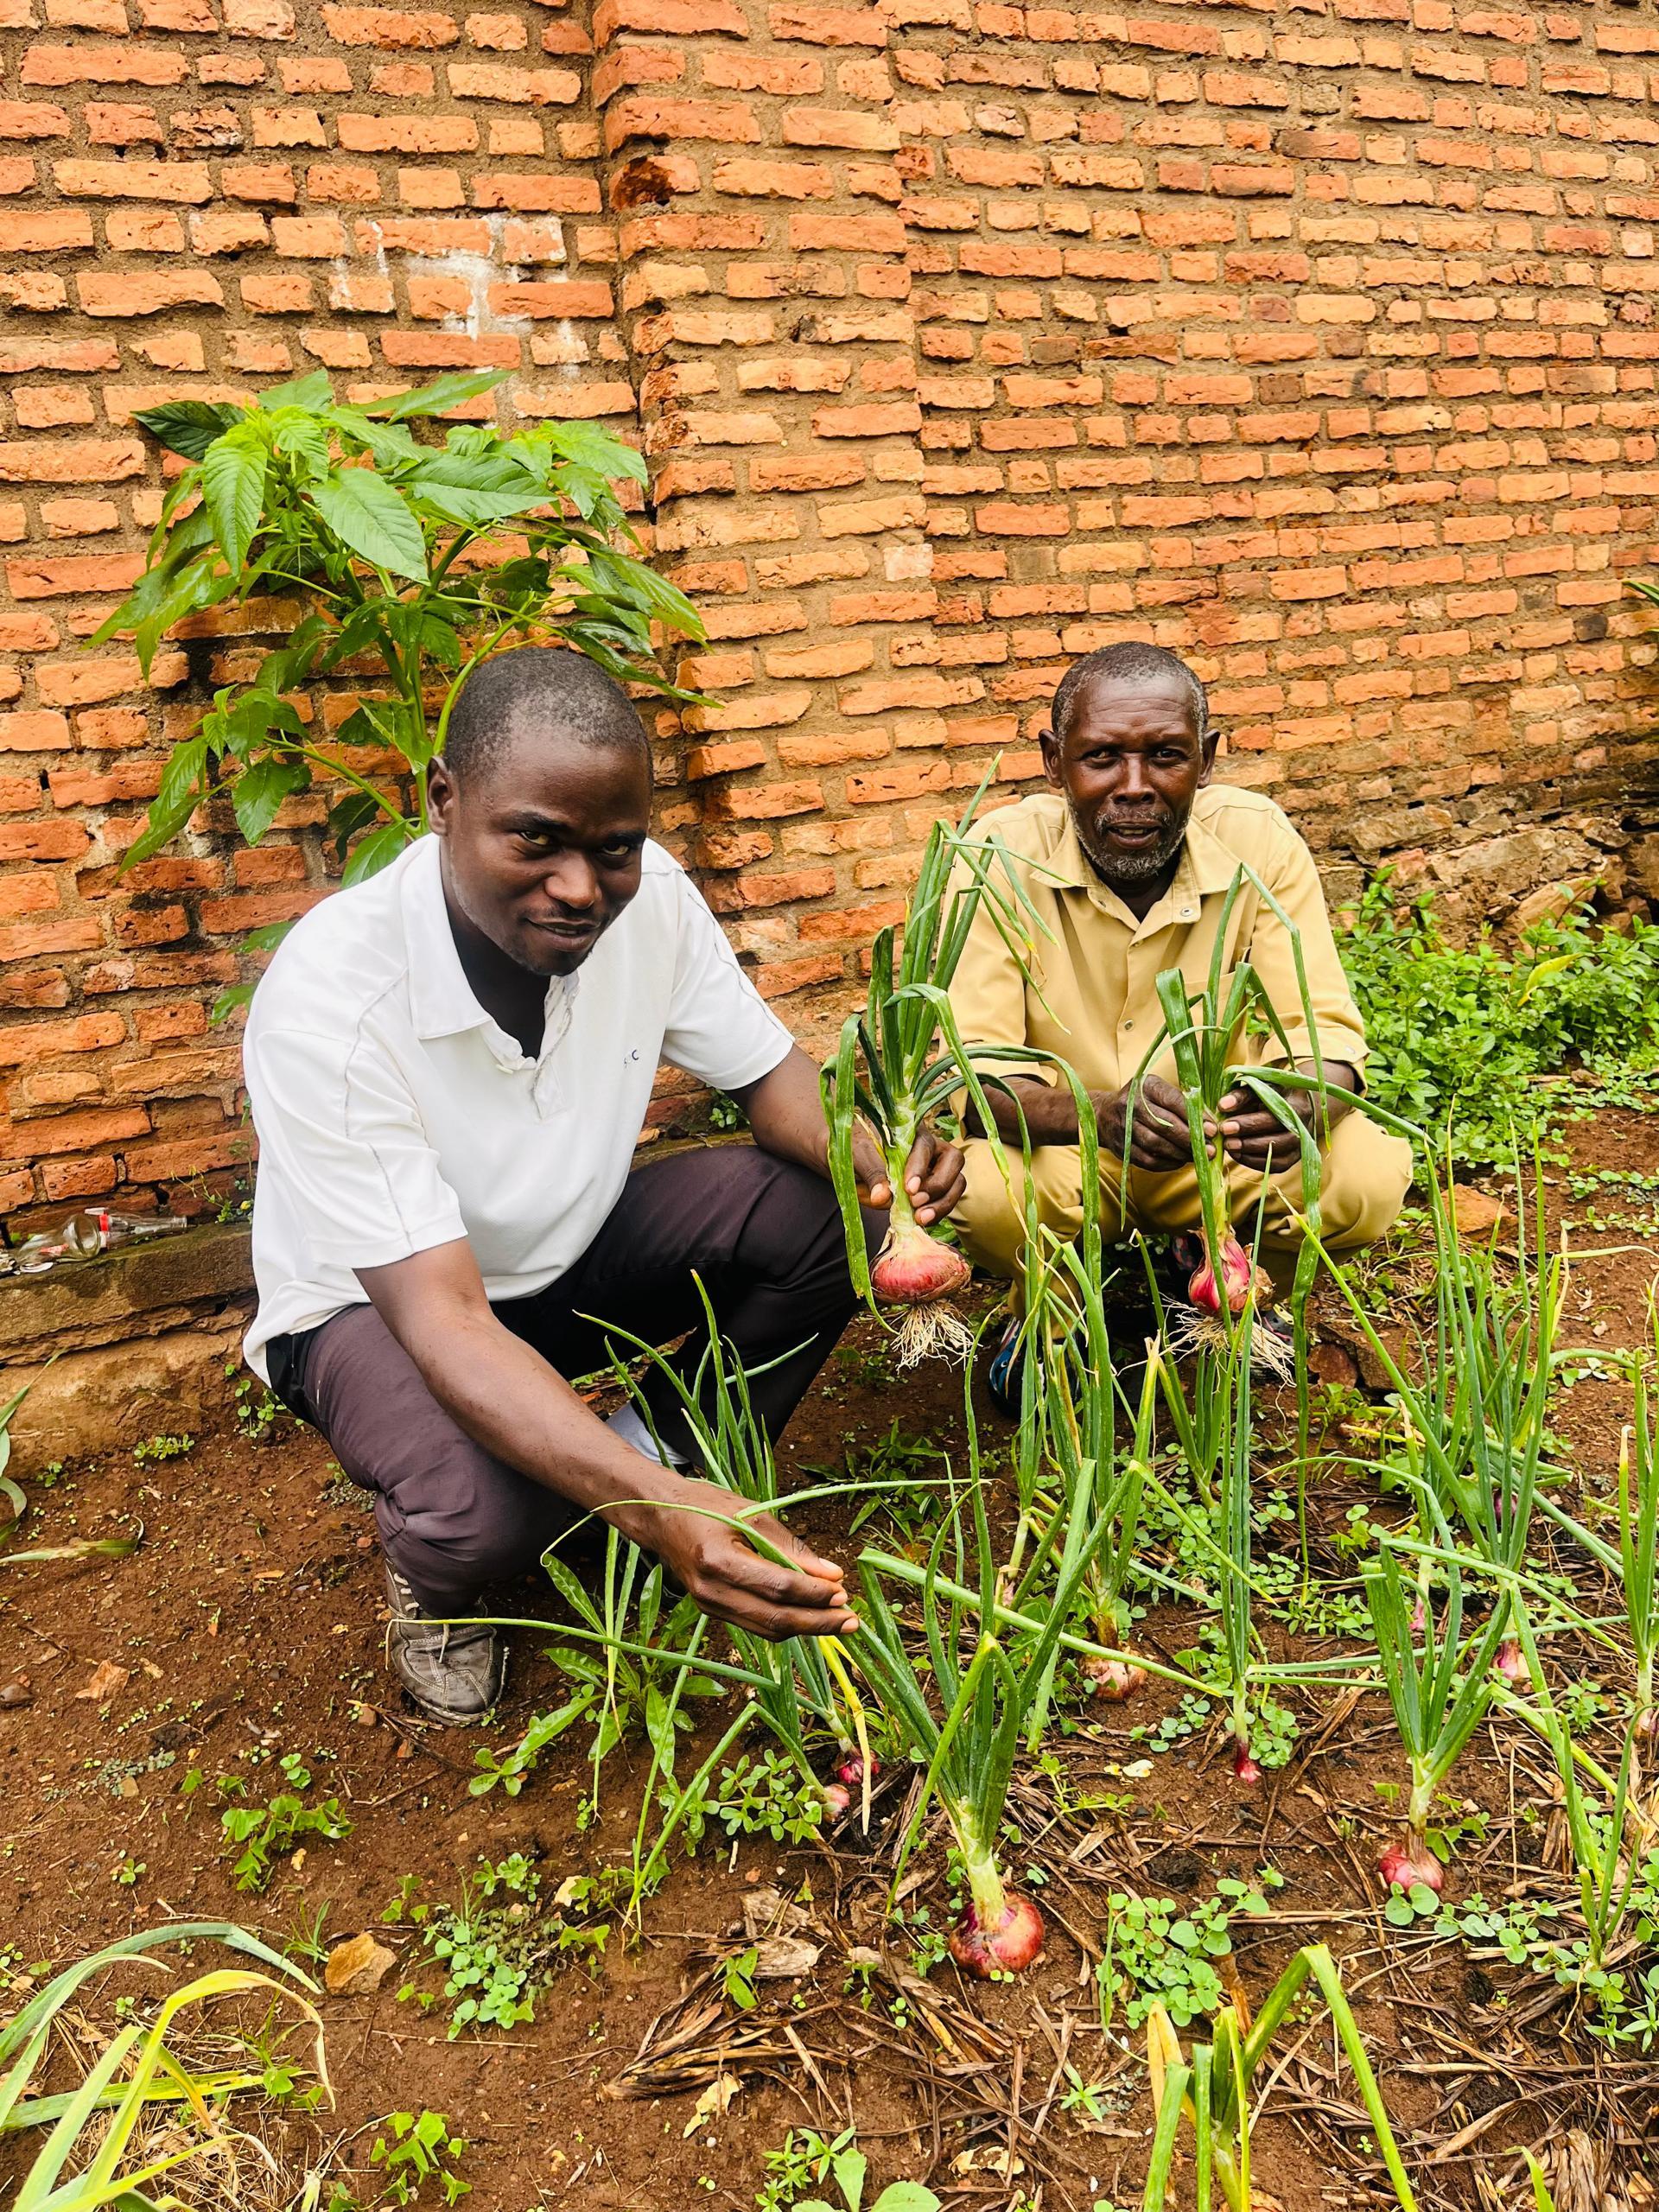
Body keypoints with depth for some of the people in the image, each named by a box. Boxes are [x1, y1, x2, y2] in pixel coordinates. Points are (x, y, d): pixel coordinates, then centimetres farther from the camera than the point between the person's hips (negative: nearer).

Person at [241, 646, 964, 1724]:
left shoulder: (645, 894, -20)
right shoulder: (328, 998, -34)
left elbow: (771, 1070, -7)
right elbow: (441, 1316, -38)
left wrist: (874, 1159, -32)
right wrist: (650, 1507, -51)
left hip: (571, 1247, 5)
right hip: (377, 1298, -4)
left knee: (819, 1211, -18)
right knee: (482, 1511, -35)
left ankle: (670, 1451, 6)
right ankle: (433, 1571, 5)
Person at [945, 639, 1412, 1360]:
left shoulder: (1258, 841, -12)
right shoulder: (1001, 857, -18)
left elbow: (1323, 1030, -14)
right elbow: (973, 1066, -24)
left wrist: (1306, 1104, -40)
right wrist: (1098, 1113, -46)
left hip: (1226, 1151, 2)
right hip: (1063, 1152, -2)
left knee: (1370, 1173, -24)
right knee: (982, 1187, -34)